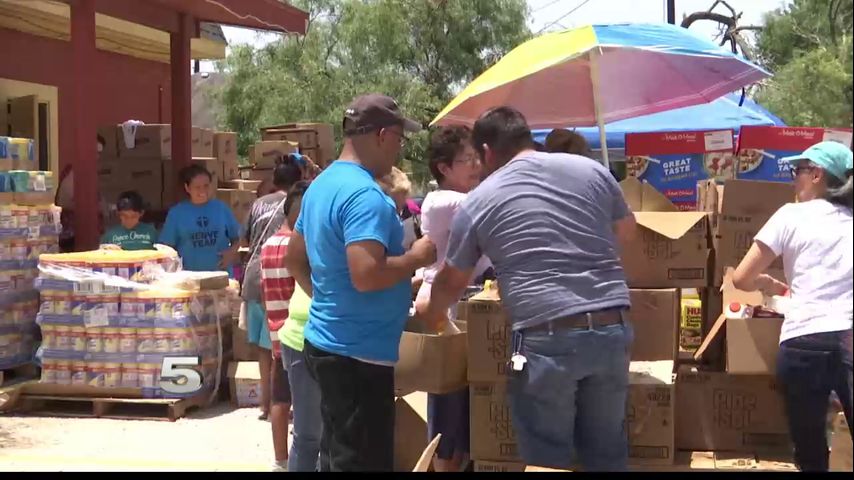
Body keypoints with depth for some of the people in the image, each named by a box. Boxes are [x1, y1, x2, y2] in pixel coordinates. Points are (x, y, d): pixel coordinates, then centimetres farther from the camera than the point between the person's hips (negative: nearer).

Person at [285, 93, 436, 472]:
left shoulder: (322, 184, 11)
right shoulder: (365, 194, -21)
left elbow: (294, 259, 20)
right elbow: (366, 275, -31)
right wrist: (417, 258, -16)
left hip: (327, 342, 10)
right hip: (358, 353, -10)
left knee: (338, 456, 19)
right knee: (363, 462, -2)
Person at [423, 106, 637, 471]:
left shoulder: (479, 201, 4)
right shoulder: (590, 169, 10)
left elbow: (451, 281, 17)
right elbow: (626, 232, 25)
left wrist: (434, 314, 38)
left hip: (547, 339, -4)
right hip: (612, 329, 4)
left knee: (548, 459, 7)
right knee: (607, 449, 17)